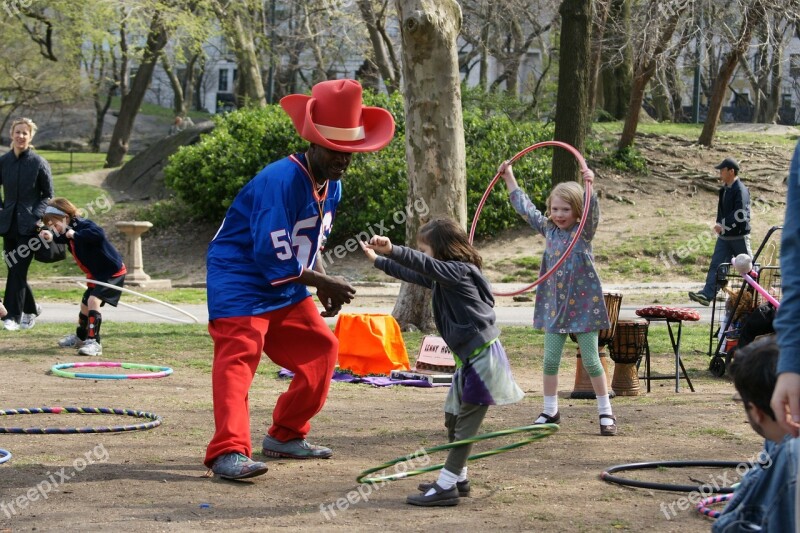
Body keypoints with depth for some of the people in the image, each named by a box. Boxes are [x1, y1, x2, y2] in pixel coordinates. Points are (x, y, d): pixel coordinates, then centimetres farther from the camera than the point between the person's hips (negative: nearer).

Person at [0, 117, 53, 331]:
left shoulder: (39, 163, -5)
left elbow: (48, 195, 1)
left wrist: (36, 216, -12)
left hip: (28, 224, -4)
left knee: (18, 270, -9)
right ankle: (31, 309, 27)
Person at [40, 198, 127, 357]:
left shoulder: (83, 225, -26)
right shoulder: (68, 231, 2)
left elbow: (99, 234, -46)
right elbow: (62, 238, 23)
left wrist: (76, 235, -41)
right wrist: (51, 237, 2)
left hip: (112, 271, -11)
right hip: (96, 274, 11)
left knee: (93, 300, -24)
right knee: (85, 304, 23)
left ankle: (94, 342, -25)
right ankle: (81, 337, 46)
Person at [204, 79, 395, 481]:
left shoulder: (331, 186, 5)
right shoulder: (281, 180, -25)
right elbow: (274, 260, -27)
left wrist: (324, 288, -1)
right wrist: (324, 283, -16)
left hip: (285, 288, 10)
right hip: (240, 281, -10)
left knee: (320, 348, 11)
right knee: (239, 356, -20)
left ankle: (285, 436, 22)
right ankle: (228, 451, -28)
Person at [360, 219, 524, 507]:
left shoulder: (458, 270, -15)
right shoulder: (444, 275, 13)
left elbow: (424, 264, -32)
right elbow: (413, 274, 27)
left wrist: (392, 250, -46)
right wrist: (378, 260, 32)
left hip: (482, 357, -11)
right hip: (470, 357, 11)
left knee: (465, 424, -7)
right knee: (453, 417, 19)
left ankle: (446, 487, -7)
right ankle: (458, 478, 29)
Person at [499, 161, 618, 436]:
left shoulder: (584, 231, -7)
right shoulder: (549, 229, 7)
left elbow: (592, 211, -27)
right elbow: (525, 207, 17)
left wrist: (590, 186, -44)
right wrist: (509, 178, 21)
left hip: (583, 306, -5)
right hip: (555, 305, 5)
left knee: (591, 360, -1)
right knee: (550, 360, 5)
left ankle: (606, 413, 9)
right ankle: (550, 411, 18)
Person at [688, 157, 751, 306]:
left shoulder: (740, 190, -16)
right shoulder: (724, 189, 12)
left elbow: (740, 214, -25)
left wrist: (723, 226, -24)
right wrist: (719, 225, 8)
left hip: (739, 236, -8)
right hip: (724, 236, 8)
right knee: (716, 265, -4)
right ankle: (707, 295, -12)